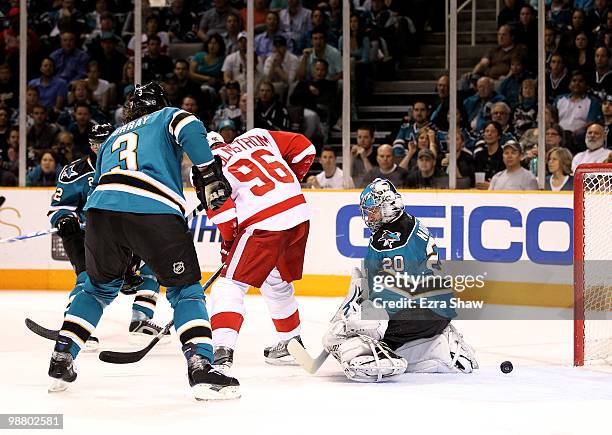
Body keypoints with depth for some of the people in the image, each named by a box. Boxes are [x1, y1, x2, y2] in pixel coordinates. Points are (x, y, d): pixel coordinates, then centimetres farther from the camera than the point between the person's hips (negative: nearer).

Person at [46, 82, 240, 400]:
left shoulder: (113, 138, 38)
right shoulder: (168, 116, 25)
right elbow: (189, 129, -1)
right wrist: (208, 173, 0)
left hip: (102, 207, 4)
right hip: (155, 210, -4)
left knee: (99, 287, 27)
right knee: (185, 289, 9)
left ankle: (61, 361, 22)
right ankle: (200, 368, -7)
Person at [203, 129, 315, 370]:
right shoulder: (256, 136, 20)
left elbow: (220, 206, -6)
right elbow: (303, 148, 16)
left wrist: (228, 242, 9)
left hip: (265, 223, -6)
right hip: (300, 215, 6)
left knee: (230, 284, 1)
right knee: (276, 282, 26)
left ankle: (222, 351, -15)